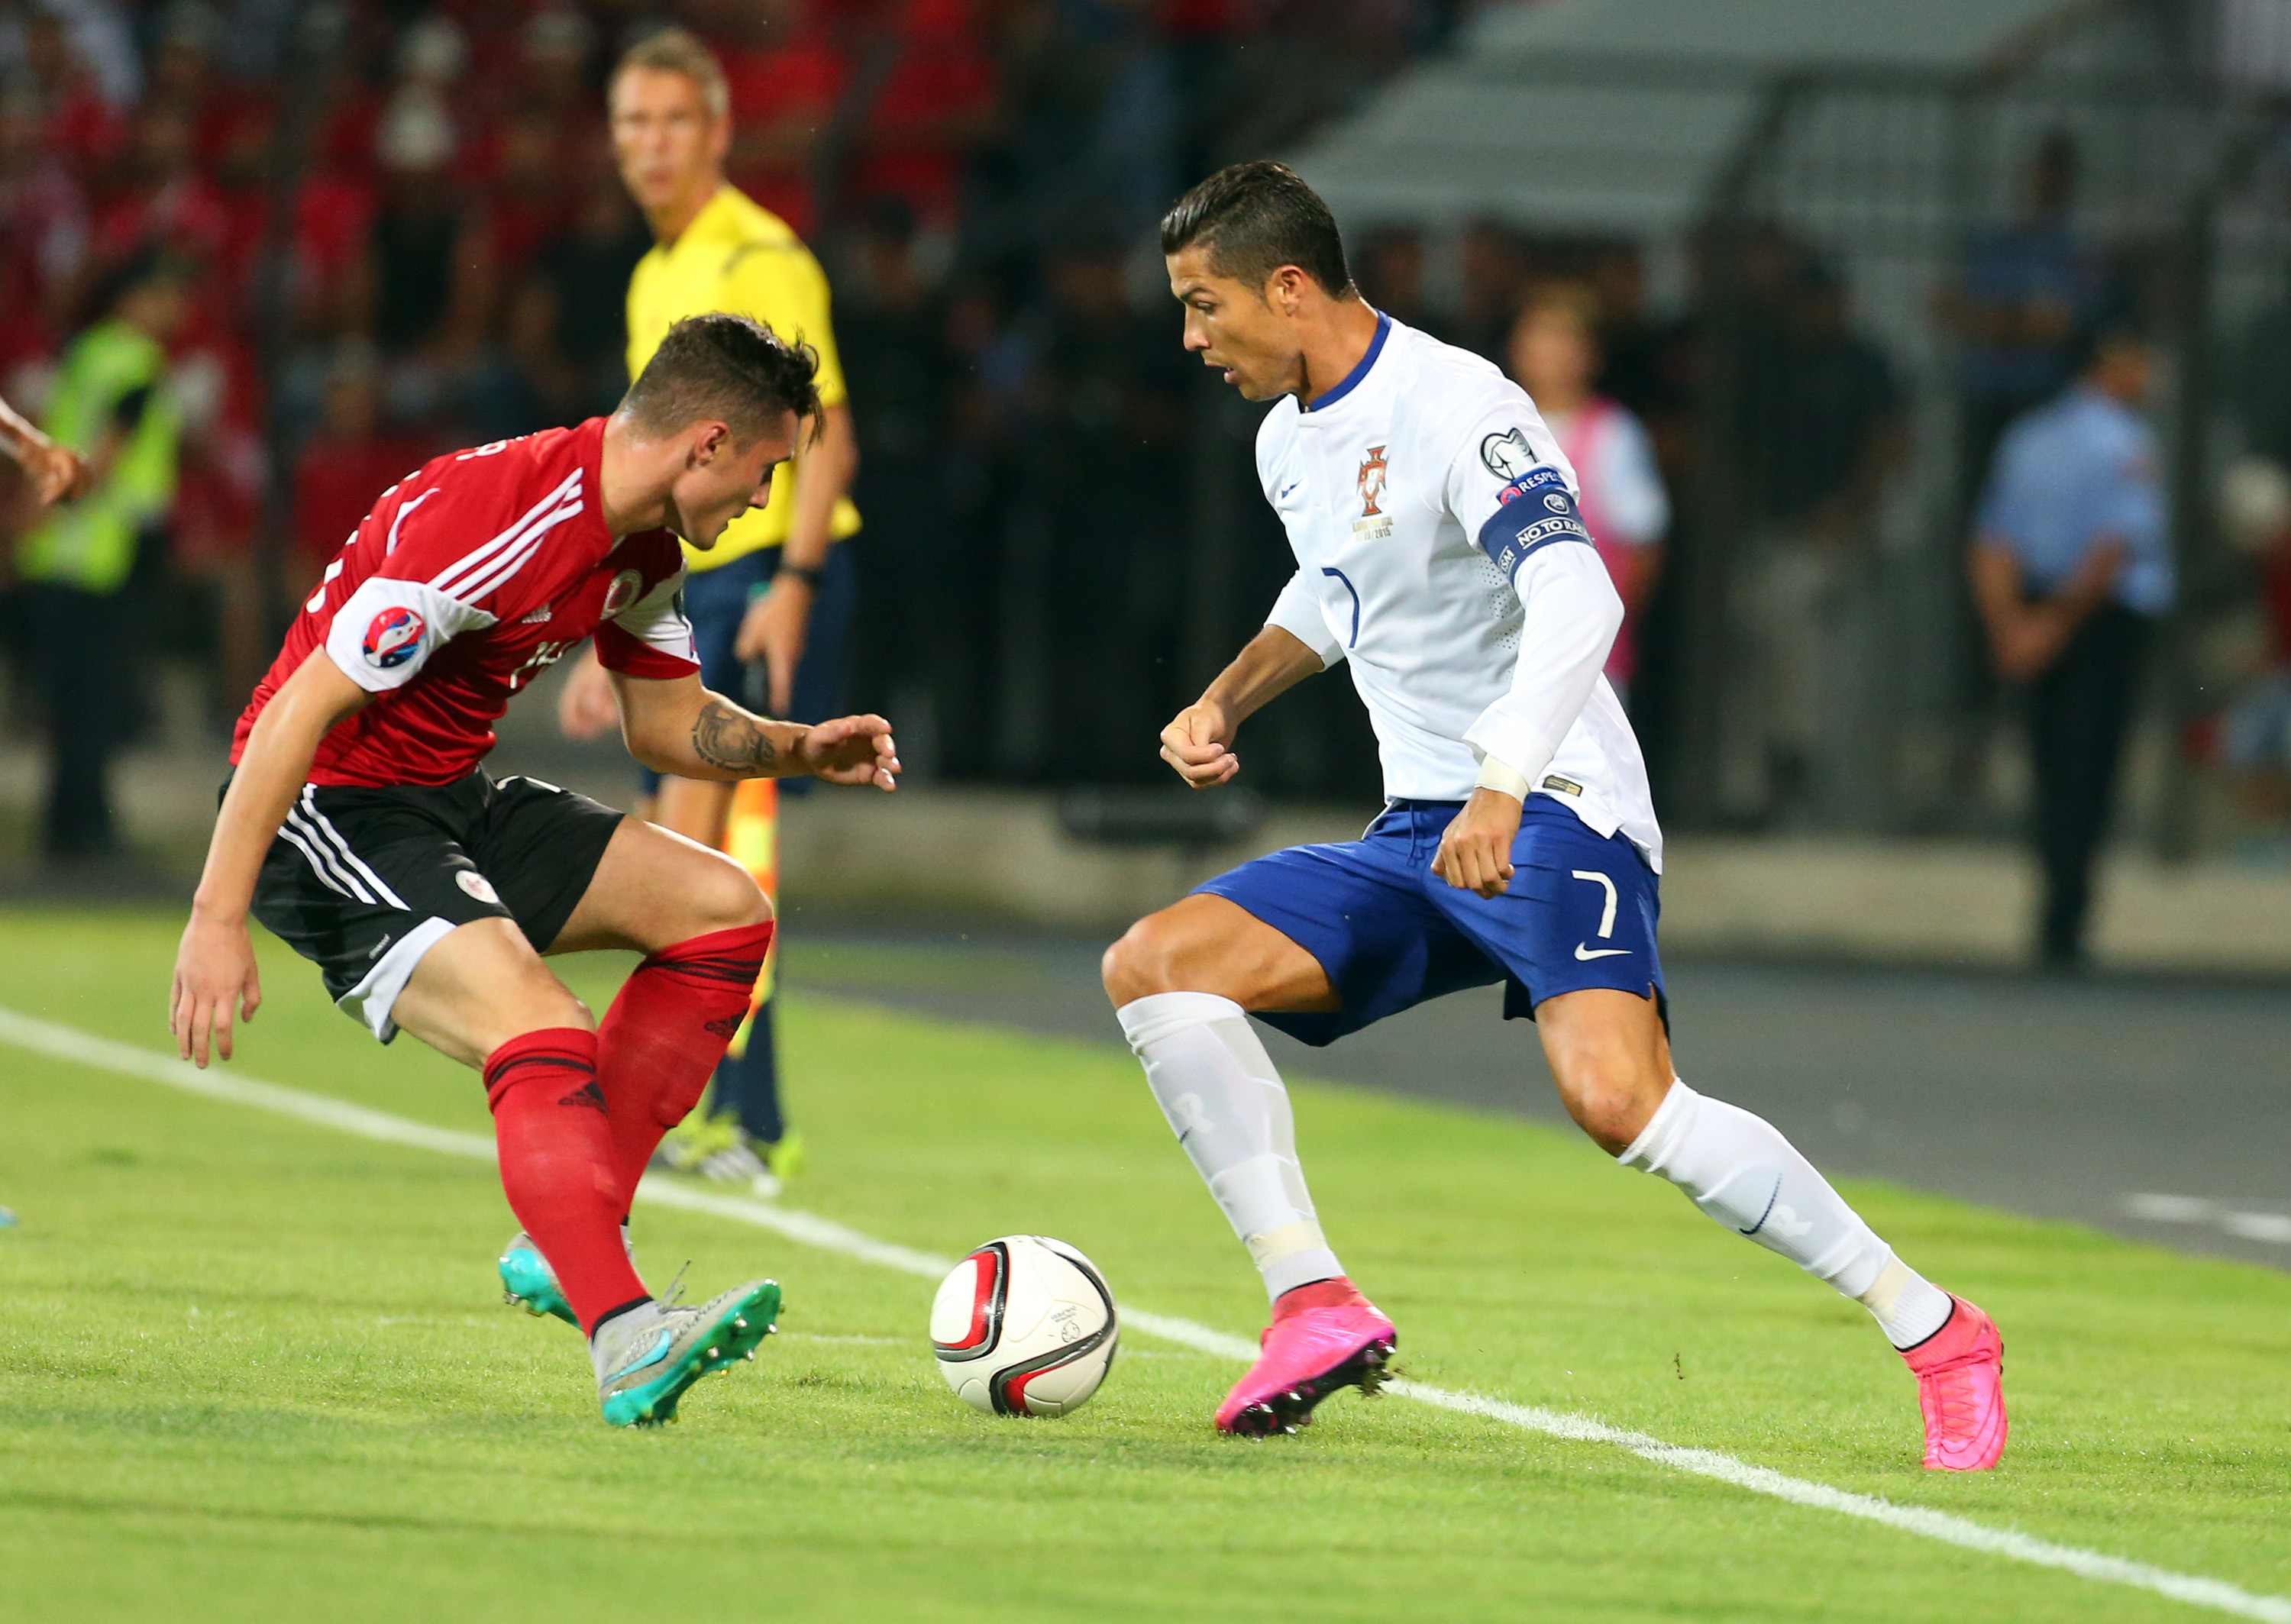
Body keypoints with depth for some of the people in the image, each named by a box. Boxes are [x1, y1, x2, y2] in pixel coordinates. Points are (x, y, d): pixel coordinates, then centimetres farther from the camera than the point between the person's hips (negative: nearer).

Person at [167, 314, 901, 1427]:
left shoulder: (642, 547, 4)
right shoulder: (492, 525, -26)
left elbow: (668, 723, 21)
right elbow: (301, 711, -27)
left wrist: (798, 750, 2)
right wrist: (217, 919, -28)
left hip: (454, 803, 10)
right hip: (328, 812, -10)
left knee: (724, 913, 5)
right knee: (544, 1039, -28)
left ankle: (565, 1243, 1)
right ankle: (625, 1341, -37)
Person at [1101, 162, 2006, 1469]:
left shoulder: (1453, 408, -15)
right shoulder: (1290, 443, 13)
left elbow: (1577, 600, -28)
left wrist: (1503, 790, -38)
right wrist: (1228, 701, 20)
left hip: (1553, 816, -9)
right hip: (1419, 837, 9)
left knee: (1616, 1096, -30)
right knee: (1151, 968, -7)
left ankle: (1937, 1334, -19)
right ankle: (1317, 1307, -10)